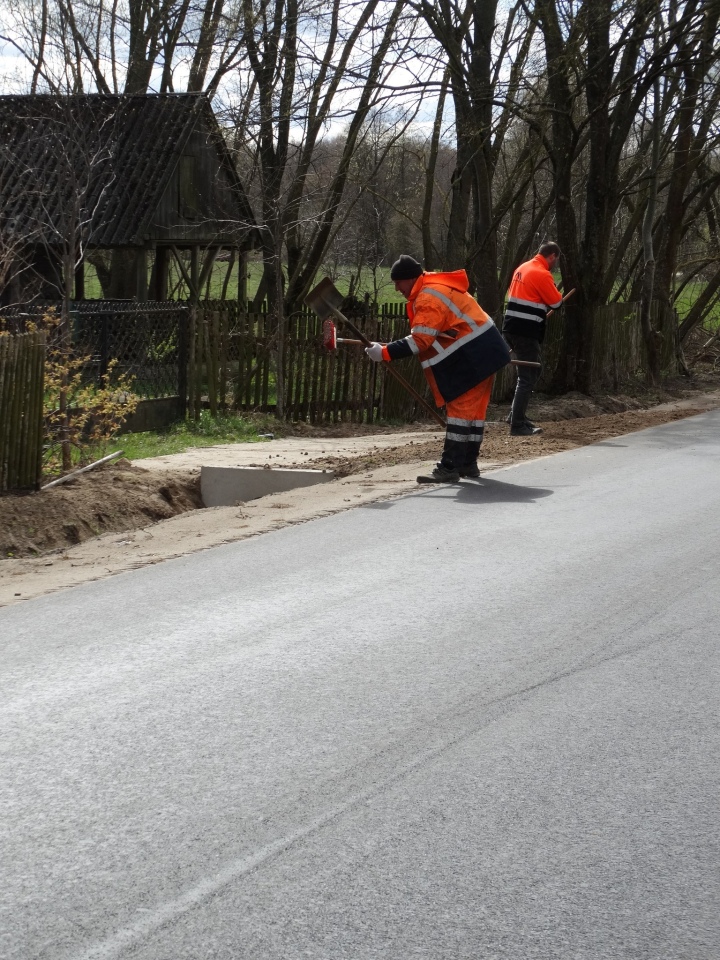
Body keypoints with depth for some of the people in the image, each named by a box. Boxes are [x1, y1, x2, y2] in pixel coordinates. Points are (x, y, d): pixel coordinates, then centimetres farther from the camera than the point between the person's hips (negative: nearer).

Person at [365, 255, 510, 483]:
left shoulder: (429, 298, -19)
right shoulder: (436, 287, 14)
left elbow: (419, 341, -25)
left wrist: (385, 352, -23)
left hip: (472, 357, -11)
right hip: (485, 352, 11)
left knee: (460, 407, -10)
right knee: (473, 408, 14)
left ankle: (449, 467, -11)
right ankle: (468, 463, 22)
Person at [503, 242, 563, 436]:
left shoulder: (523, 268, 14)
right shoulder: (542, 274, -13)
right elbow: (556, 302, -7)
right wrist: (555, 290, 12)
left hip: (513, 327, 9)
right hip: (526, 331, -9)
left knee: (532, 371, 21)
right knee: (528, 377, -6)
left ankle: (516, 415, 21)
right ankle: (517, 425, -9)